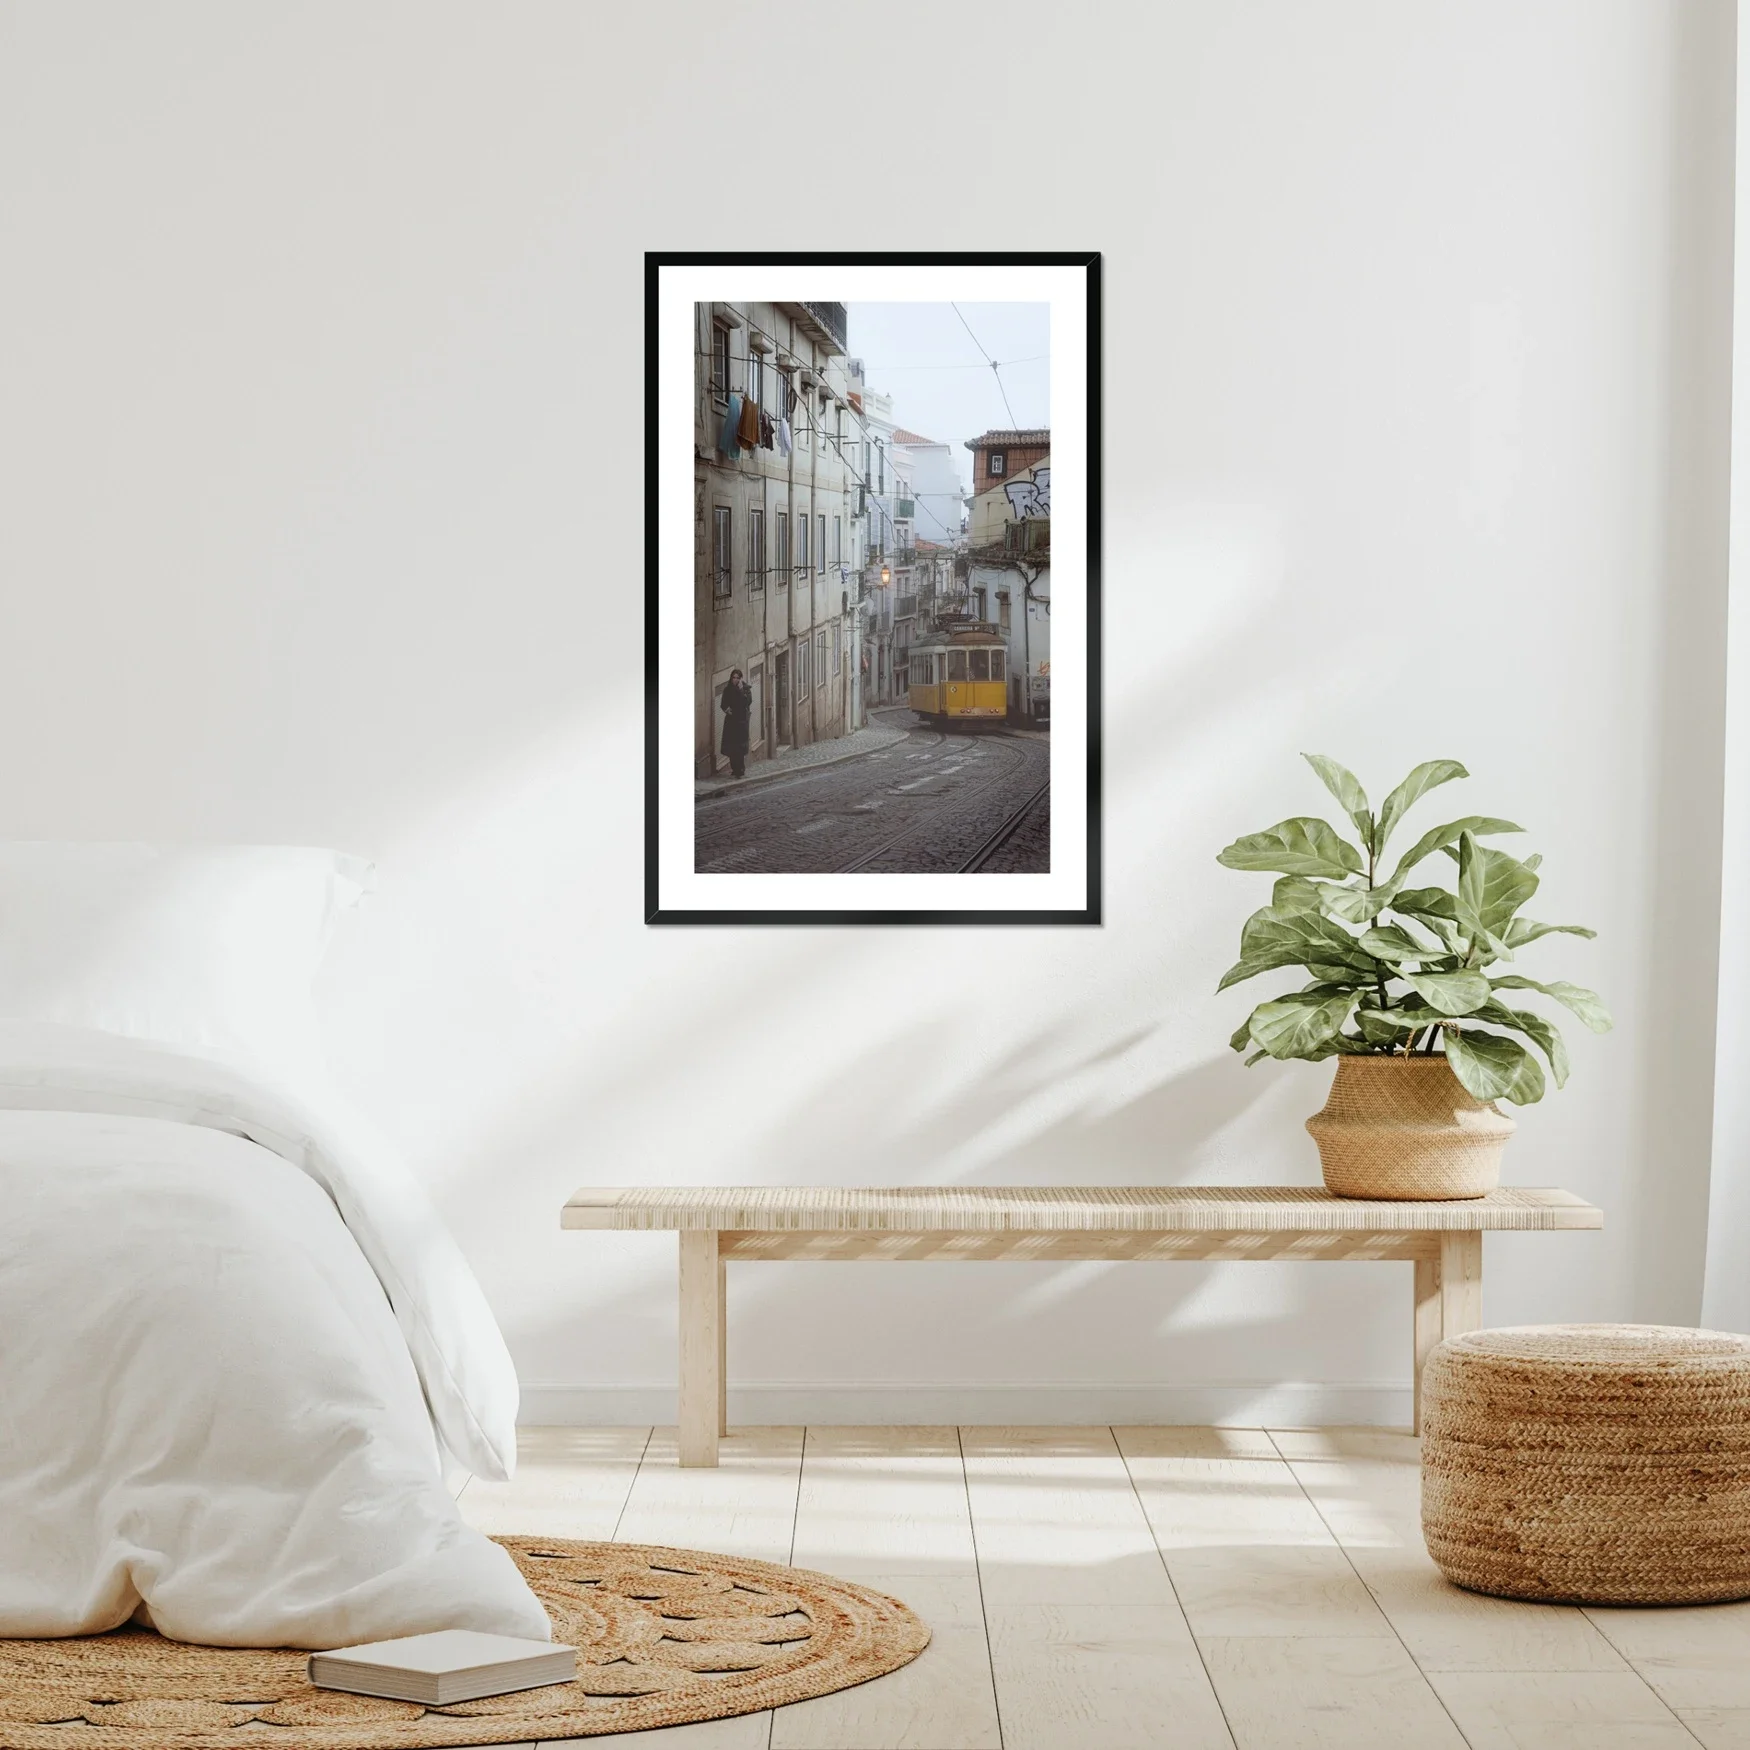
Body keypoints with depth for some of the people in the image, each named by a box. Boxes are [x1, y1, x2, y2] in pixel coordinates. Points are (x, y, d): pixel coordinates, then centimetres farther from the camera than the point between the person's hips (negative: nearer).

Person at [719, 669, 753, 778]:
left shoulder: (746, 689, -2)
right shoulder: (727, 690, 8)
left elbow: (748, 701, -16)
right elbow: (723, 704, 14)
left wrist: (741, 690, -21)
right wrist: (726, 709, -7)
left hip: (741, 720, -4)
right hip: (730, 720, 4)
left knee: (740, 746, -10)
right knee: (730, 746, 1)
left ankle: (741, 770, -8)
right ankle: (734, 770, 9)